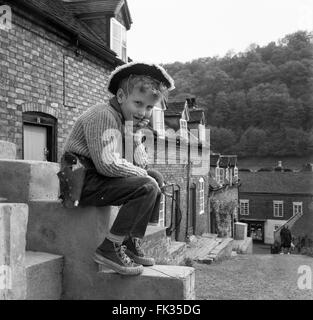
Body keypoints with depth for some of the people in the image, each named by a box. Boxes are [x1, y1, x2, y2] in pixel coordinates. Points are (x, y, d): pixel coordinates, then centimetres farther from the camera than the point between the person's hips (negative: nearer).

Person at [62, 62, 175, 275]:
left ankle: (133, 244, 11)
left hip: (100, 179, 10)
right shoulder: (103, 116, -16)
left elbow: (142, 164, 11)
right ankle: (109, 249, -14)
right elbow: (107, 164, -27)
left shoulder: (127, 119, 14)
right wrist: (141, 173, -12)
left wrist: (133, 134, -4)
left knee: (156, 178, 12)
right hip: (83, 183, -10)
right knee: (147, 187, -23)